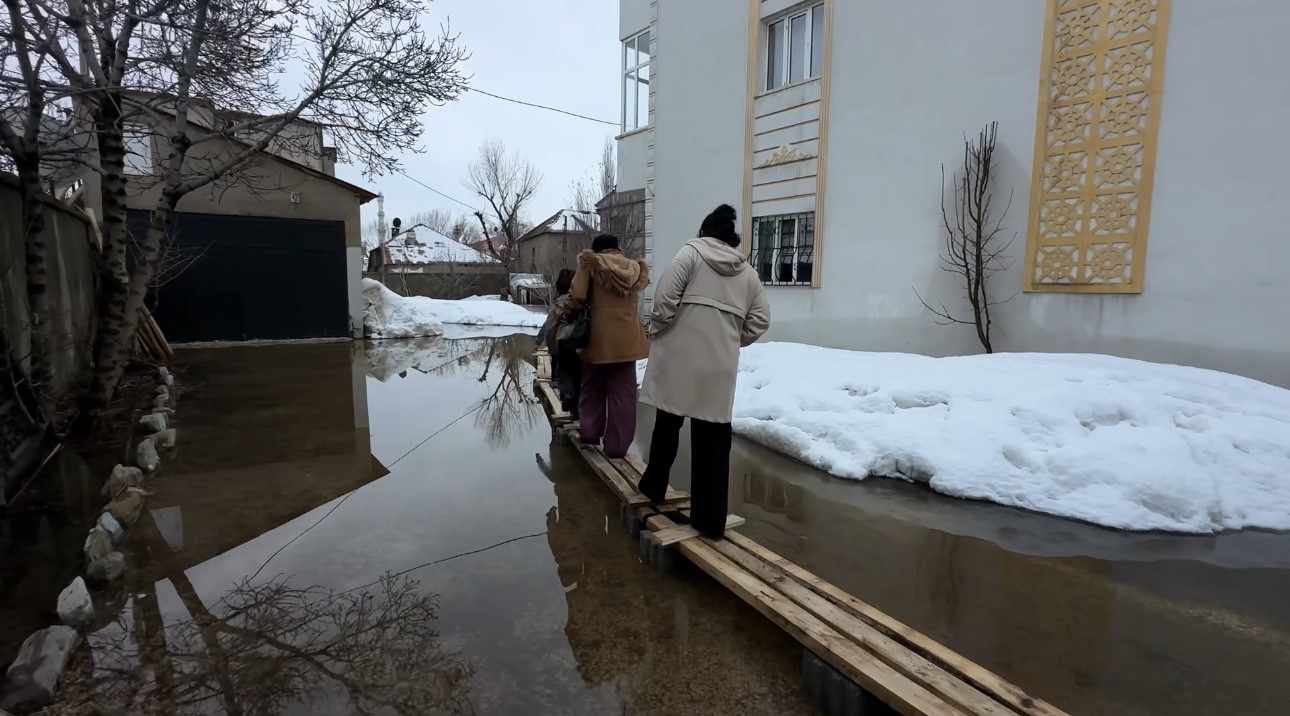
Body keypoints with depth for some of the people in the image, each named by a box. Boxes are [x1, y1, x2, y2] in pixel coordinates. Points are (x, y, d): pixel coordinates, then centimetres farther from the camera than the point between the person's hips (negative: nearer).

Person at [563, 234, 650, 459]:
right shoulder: (635, 268, 10)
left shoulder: (591, 262, -2)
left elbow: (577, 296, -8)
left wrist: (569, 313, 8)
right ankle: (617, 445, 7)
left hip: (599, 337, -2)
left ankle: (590, 433, 20)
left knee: (593, 388, 16)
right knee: (623, 393, 6)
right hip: (627, 338, 2)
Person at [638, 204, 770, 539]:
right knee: (714, 437, 7)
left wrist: (657, 328, 6)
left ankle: (654, 487, 35)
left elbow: (665, 298, -11)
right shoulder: (748, 273, 13)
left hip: (680, 357, -2)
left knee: (668, 423, 17)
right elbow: (760, 321, 8)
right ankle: (711, 519, 11)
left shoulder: (691, 252, 0)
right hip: (720, 366, 3)